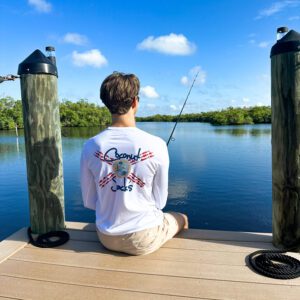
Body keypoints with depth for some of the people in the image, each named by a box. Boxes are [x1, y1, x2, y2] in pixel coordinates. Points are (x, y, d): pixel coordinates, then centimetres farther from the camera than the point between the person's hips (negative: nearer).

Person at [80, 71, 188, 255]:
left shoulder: (91, 146, -13)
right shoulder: (157, 145, -20)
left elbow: (89, 202, -3)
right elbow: (160, 201, -8)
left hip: (107, 238, 3)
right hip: (145, 239, -3)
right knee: (182, 219, 29)